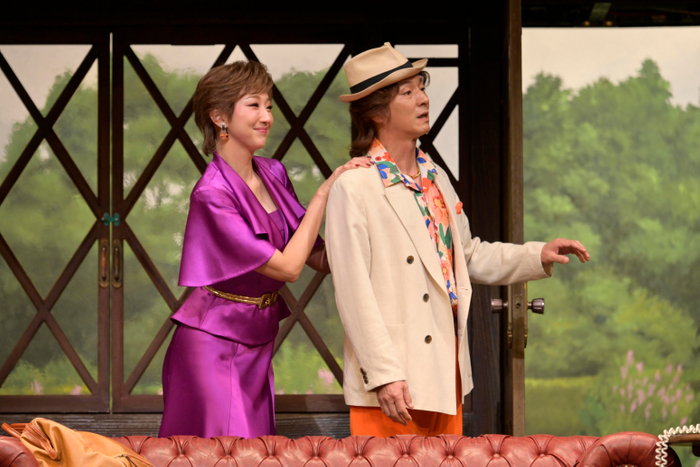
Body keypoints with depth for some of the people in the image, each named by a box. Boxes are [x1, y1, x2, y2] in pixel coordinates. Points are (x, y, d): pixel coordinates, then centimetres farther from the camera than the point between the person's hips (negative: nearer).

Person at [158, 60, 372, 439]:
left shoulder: (273, 174, 3)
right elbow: (288, 267, -20)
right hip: (216, 347, -7)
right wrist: (324, 192, -16)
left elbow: (320, 258, 3)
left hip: (258, 345, 7)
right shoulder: (211, 195, -19)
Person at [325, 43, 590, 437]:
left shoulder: (436, 178, 15)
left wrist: (537, 255, 11)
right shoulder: (354, 187, -11)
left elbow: (467, 255, 24)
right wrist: (384, 375, -20)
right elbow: (355, 293, -15)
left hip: (445, 374, 8)